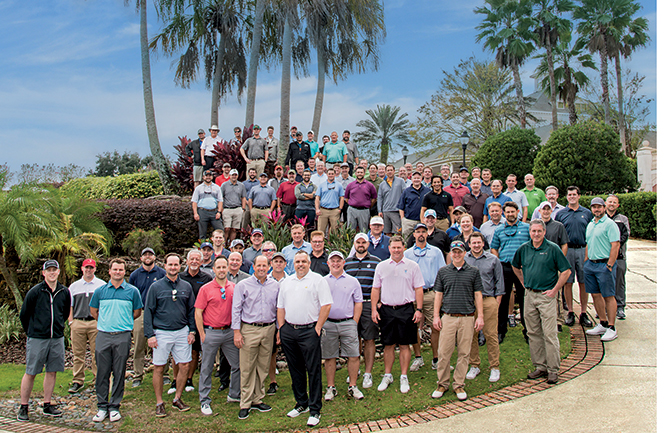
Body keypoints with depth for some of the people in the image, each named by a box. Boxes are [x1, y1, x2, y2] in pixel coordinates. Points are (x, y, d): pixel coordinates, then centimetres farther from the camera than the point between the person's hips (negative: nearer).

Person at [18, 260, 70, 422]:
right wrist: (31, 332, 9)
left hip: (57, 338, 4)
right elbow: (23, 315, 2)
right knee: (30, 373, 1)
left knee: (52, 372, 9)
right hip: (37, 339, -4)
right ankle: (23, 408, 12)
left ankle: (47, 406, 19)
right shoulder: (34, 292, -6)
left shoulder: (64, 292, 5)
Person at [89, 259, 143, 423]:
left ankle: (114, 407, 14)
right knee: (102, 373, 4)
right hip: (103, 336, 1)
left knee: (119, 373, 4)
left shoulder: (132, 291, 3)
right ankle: (102, 406, 15)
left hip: (123, 336, -1)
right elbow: (93, 310, 20)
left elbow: (137, 312, 13)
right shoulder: (100, 291, 7)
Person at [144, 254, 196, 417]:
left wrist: (192, 330, 4)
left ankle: (177, 399, 20)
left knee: (184, 366, 3)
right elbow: (148, 311, -2)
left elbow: (191, 310, 13)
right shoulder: (156, 287, -2)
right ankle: (159, 403, 15)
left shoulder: (186, 287, 7)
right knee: (158, 368, 2)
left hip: (182, 332, 3)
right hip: (161, 333, -2)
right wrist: (149, 335, -8)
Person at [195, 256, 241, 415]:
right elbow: (198, 313, -5)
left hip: (229, 331, 4)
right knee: (206, 368, 5)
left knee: (238, 365, 8)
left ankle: (234, 395, 27)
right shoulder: (206, 289, -4)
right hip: (211, 332, -3)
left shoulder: (234, 288, 5)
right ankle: (204, 402, 16)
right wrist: (202, 335, -9)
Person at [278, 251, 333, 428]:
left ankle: (315, 410, 5)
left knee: (313, 371, -3)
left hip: (309, 331, -5)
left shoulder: (318, 280, -2)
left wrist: (318, 327, -11)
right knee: (295, 370, 13)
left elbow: (326, 305, -7)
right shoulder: (286, 282, 15)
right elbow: (281, 307, 18)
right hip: (288, 331, 5)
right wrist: (281, 328, 9)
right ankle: (301, 404, 26)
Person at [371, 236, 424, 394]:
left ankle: (404, 377, 13)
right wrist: (374, 309, 2)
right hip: (386, 310, 2)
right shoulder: (381, 266, 7)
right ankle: (387, 376, 19)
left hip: (406, 310, -1)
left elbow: (419, 289, 3)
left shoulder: (412, 266, 3)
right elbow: (375, 289, 10)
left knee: (404, 345, 4)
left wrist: (419, 309, -5)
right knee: (388, 345, 8)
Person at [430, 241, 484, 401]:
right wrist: (436, 316, 1)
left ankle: (459, 385, 17)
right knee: (444, 353, -1)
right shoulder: (443, 272, 7)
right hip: (448, 317, 0)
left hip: (467, 318, 0)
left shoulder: (473, 272, 6)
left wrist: (480, 316, 0)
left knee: (464, 353, 5)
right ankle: (442, 384, 14)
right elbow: (438, 295, 8)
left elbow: (478, 295, 6)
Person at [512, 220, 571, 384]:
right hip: (530, 295, 5)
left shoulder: (553, 248, -6)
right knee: (533, 333, 9)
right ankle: (540, 366, 20)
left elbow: (566, 271, -5)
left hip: (546, 296, -5)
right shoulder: (524, 249, 6)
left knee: (550, 334, -4)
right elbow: (515, 266, 24)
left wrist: (555, 289, -8)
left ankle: (553, 369, 5)